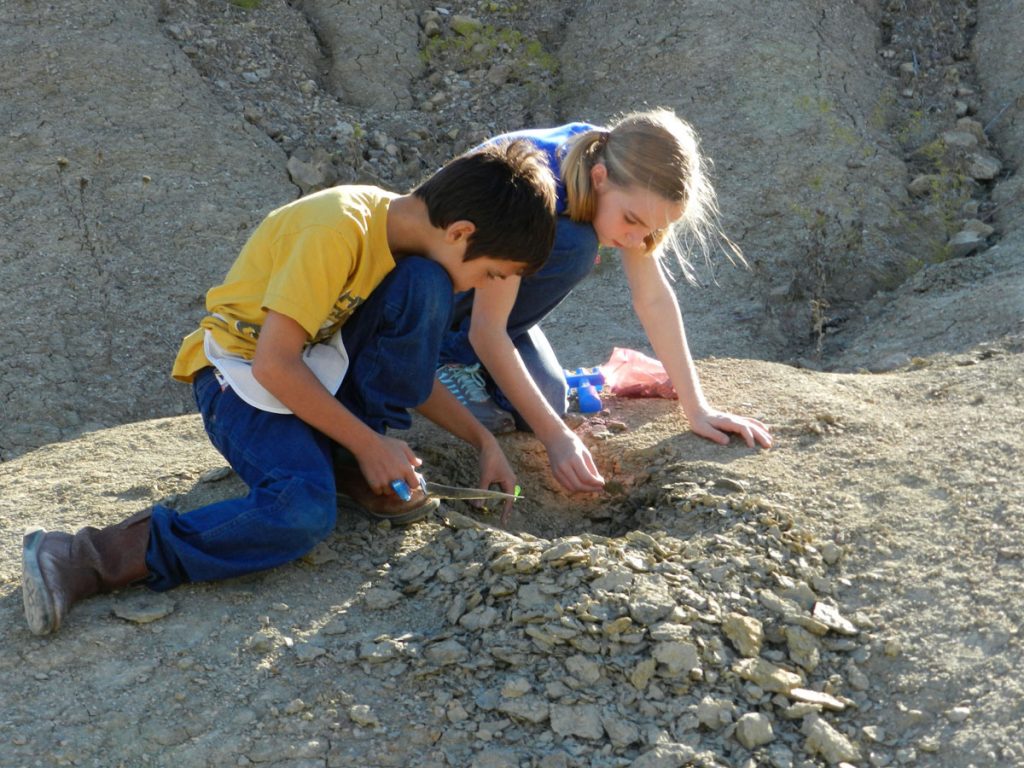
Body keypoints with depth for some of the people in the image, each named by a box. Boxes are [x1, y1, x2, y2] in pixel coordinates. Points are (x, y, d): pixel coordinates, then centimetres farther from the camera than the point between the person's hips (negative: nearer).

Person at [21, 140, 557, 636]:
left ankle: (354, 471, -9)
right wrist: (368, 444, -21)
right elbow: (273, 365, -28)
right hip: (242, 369, -7)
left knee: (424, 284, -17)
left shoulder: (411, 229, 0)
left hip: (322, 363, 7)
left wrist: (483, 440, 4)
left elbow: (411, 369, 11)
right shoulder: (340, 230, -27)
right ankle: (88, 561, -28)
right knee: (305, 511, -34)